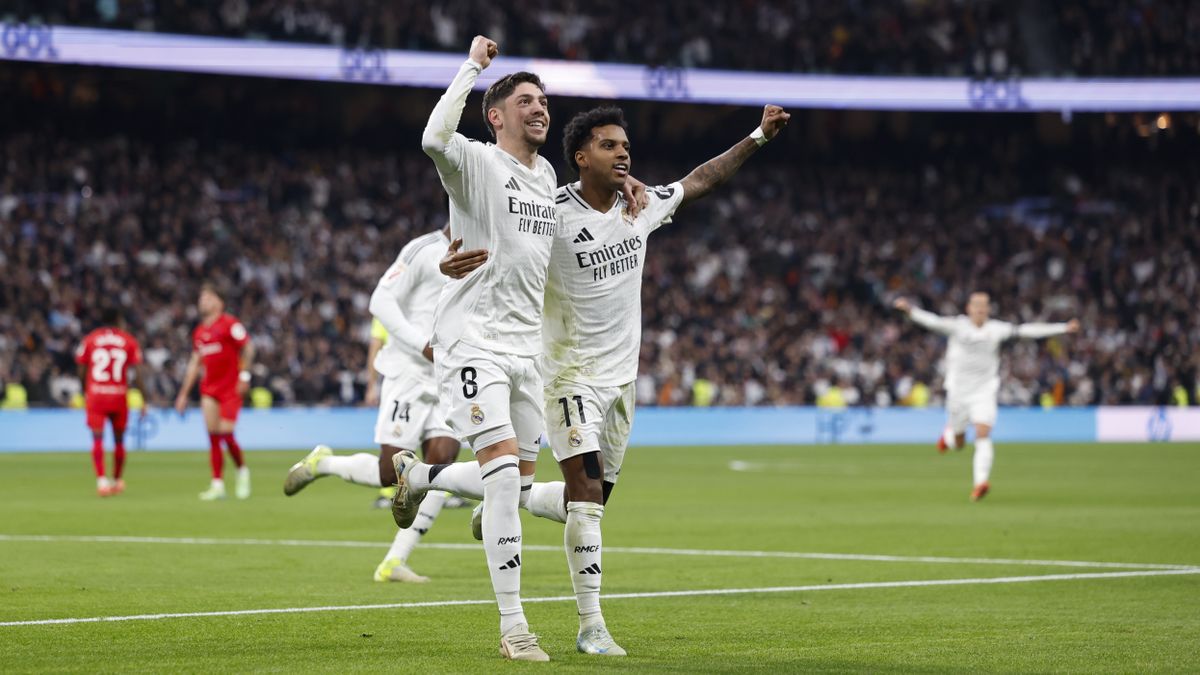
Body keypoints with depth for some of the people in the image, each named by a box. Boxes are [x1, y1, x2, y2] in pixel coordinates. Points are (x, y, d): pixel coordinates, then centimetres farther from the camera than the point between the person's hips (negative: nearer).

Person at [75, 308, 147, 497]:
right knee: (119, 439, 16)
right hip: (120, 395, 1)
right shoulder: (128, 341, 5)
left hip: (95, 394, -1)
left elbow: (82, 371, 7)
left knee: (97, 438, -6)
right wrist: (144, 400, 3)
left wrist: (85, 394, 21)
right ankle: (117, 480, 27)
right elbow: (139, 371, -1)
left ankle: (101, 479, -22)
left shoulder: (89, 340, 5)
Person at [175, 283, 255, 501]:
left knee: (226, 434, -10)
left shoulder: (229, 324, -6)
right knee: (213, 436, -1)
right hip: (209, 389, 6)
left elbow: (248, 347, -7)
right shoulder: (199, 332, 14)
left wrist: (244, 375, -14)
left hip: (231, 388, -6)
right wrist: (183, 394, 17)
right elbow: (194, 364, 19)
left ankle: (242, 471, 15)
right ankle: (218, 484, 0)